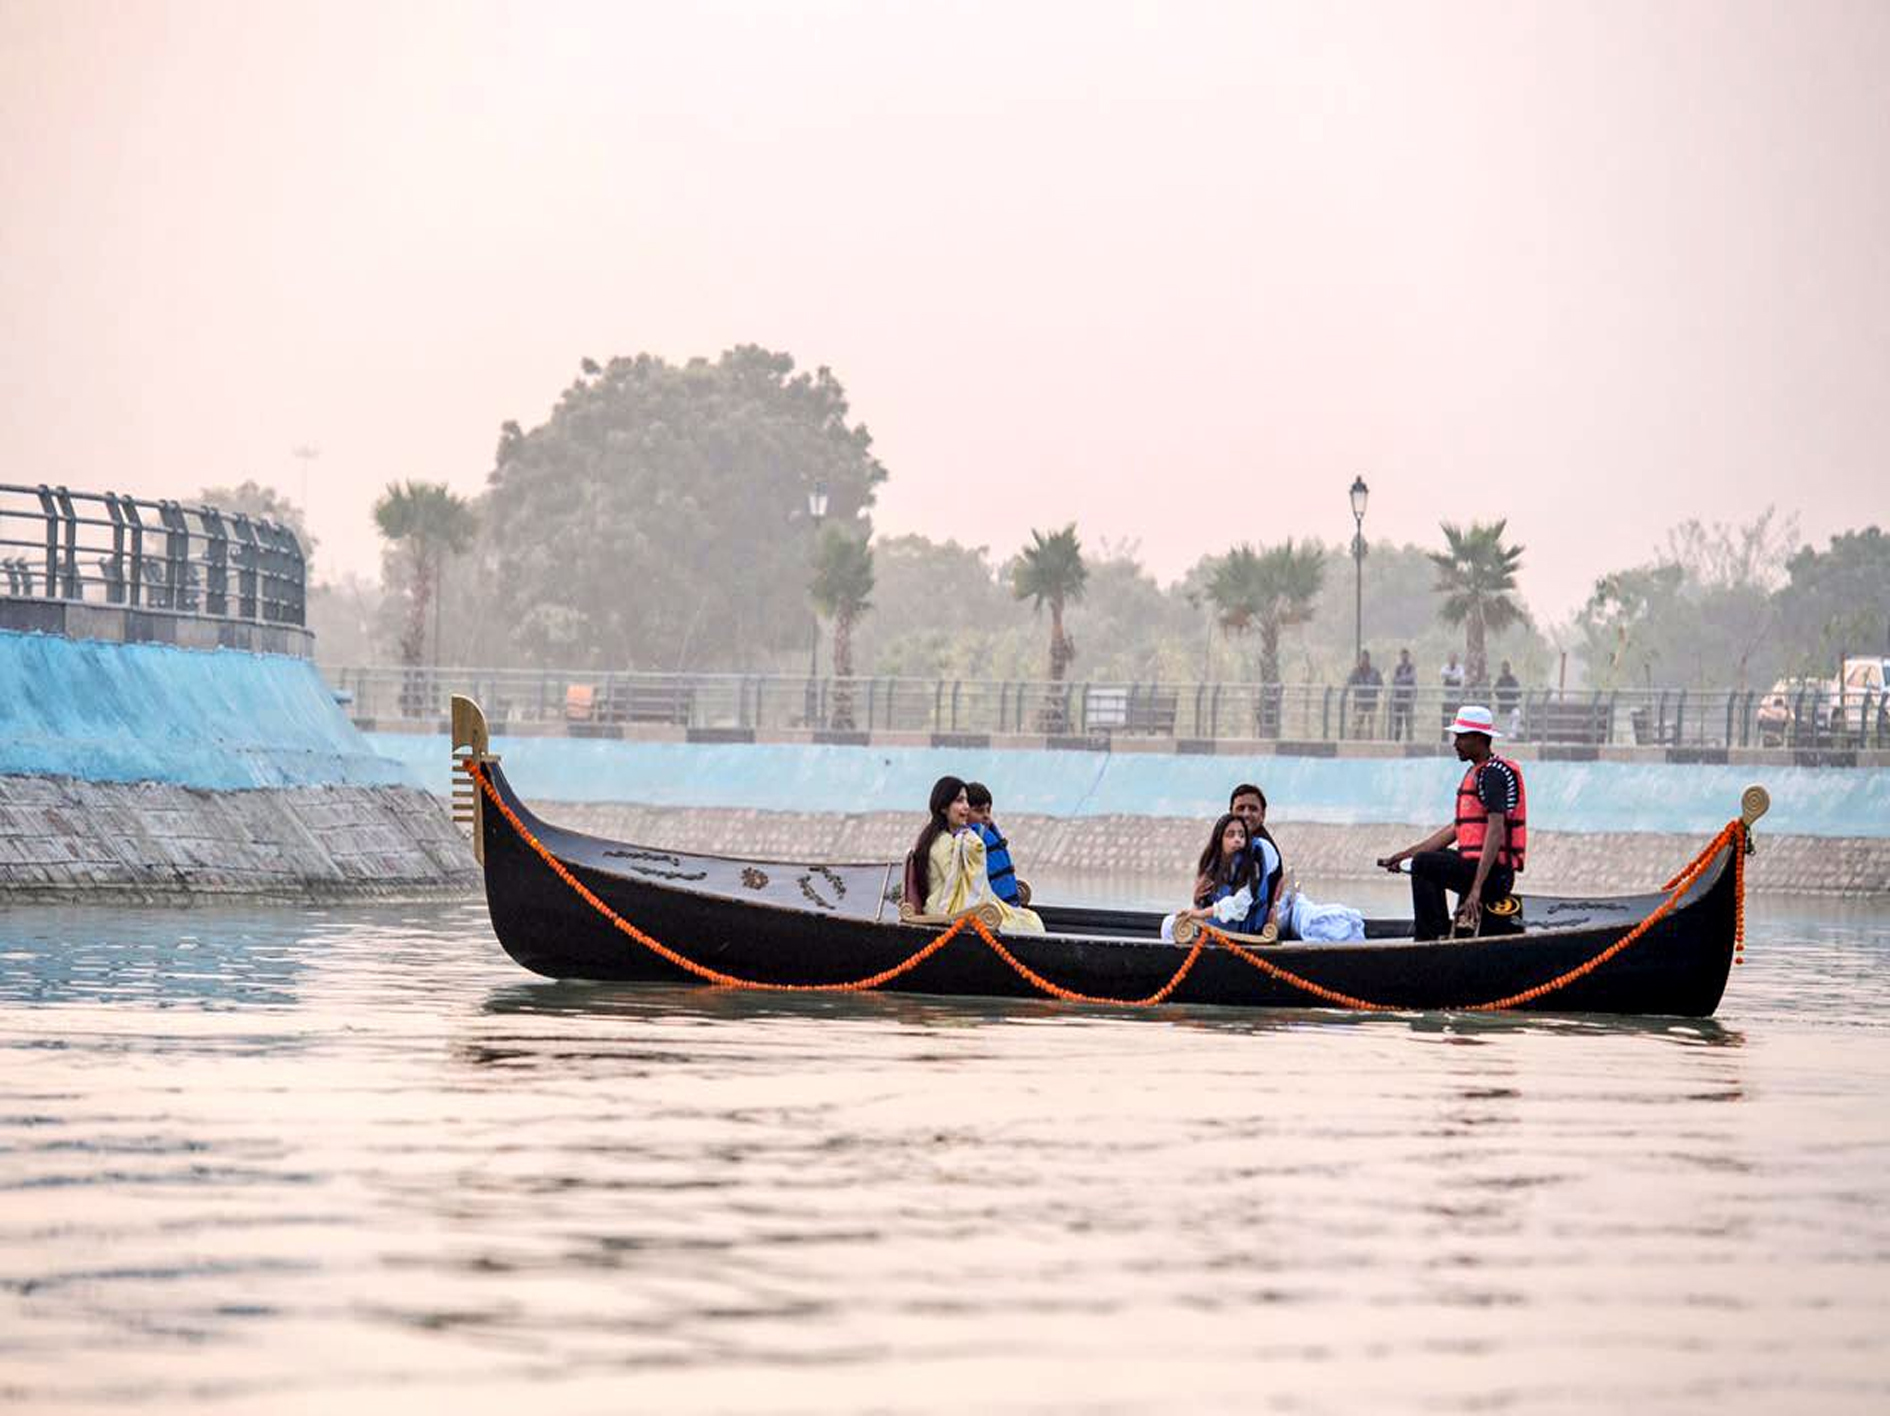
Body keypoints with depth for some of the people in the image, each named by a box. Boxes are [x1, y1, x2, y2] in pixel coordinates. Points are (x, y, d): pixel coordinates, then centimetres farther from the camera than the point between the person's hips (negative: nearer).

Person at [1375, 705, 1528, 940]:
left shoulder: (1493, 773, -14)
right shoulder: (1476, 773, 18)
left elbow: (1496, 832, -23)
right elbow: (1457, 829, 21)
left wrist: (1476, 889, -31)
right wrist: (1403, 855, 18)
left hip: (1495, 872, -11)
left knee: (1423, 863, -19)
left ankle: (1429, 941, -16)